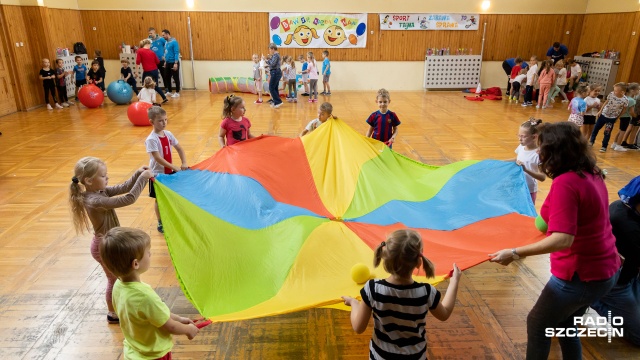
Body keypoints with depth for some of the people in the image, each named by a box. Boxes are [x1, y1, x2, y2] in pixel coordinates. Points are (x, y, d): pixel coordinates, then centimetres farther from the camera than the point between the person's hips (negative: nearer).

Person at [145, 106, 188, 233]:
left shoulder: (168, 134, 0)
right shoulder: (151, 139, -20)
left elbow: (179, 148, 6)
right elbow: (158, 158, -25)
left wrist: (184, 163, -8)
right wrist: (175, 167, -27)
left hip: (170, 171, 6)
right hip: (158, 174, -6)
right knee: (159, 199, 8)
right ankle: (160, 223, 23)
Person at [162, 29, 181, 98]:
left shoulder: (174, 42, -13)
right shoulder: (166, 43, 11)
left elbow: (176, 53, -16)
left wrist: (176, 63, -21)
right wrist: (165, 62, 17)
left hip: (173, 63, -8)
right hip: (168, 63, 8)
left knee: (176, 78, 0)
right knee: (167, 77, 12)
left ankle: (177, 92, 8)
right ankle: (170, 91, 23)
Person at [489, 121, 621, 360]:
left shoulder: (565, 183, -25)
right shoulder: (592, 174, 2)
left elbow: (562, 240, -32)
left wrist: (515, 253, -32)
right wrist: (550, 219, 24)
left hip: (581, 275, -8)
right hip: (605, 269, 9)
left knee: (537, 325, 14)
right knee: (565, 324, 28)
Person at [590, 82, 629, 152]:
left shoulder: (625, 100, -20)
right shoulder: (611, 94, -11)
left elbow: (623, 111, -8)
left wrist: (617, 118, -5)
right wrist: (600, 111, 6)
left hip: (612, 118, -3)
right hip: (603, 114, 3)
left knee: (607, 133, 3)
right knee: (596, 128, 13)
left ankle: (604, 147, 18)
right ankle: (591, 141, 30)